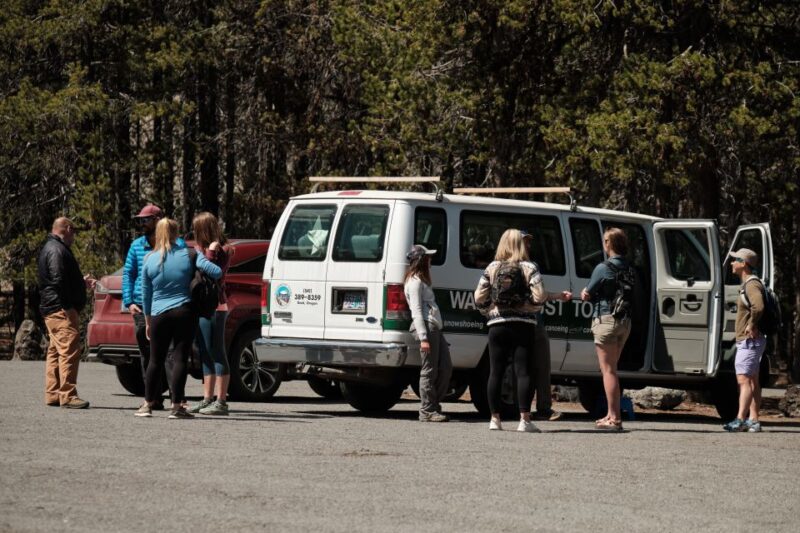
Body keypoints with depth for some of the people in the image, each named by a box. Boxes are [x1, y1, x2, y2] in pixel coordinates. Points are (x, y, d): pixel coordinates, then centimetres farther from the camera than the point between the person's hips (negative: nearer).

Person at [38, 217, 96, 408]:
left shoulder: (50, 248, 21)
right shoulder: (57, 250, -13)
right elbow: (58, 280, -21)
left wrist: (82, 282, 29)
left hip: (52, 311, 11)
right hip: (61, 308, -11)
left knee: (55, 352, 13)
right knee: (69, 350, -14)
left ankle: (52, 394, 16)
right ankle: (67, 395, -18)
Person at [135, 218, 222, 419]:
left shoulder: (150, 261, 1)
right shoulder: (188, 255, -3)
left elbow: (146, 295, 7)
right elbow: (216, 272, -10)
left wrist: (147, 322, 16)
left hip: (159, 315, 1)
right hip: (184, 312, -1)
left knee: (155, 361, 10)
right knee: (180, 359, -1)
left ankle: (148, 404, 12)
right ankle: (176, 406, -5)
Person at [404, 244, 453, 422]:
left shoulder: (421, 280, 25)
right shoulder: (415, 282, -7)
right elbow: (416, 311, -15)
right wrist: (423, 338, -21)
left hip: (434, 328, 10)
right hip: (426, 327, -10)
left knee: (445, 368, 8)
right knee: (429, 370, -8)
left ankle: (434, 405, 13)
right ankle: (427, 411, -5)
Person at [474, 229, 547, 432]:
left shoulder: (492, 268, 4)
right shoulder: (529, 268, -2)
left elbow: (479, 298, 1)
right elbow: (540, 296, -11)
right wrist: (532, 308, 8)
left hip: (497, 325, 2)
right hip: (523, 325, -2)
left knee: (496, 372, 6)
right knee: (523, 372, -3)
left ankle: (495, 419, 7)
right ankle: (524, 420, -8)